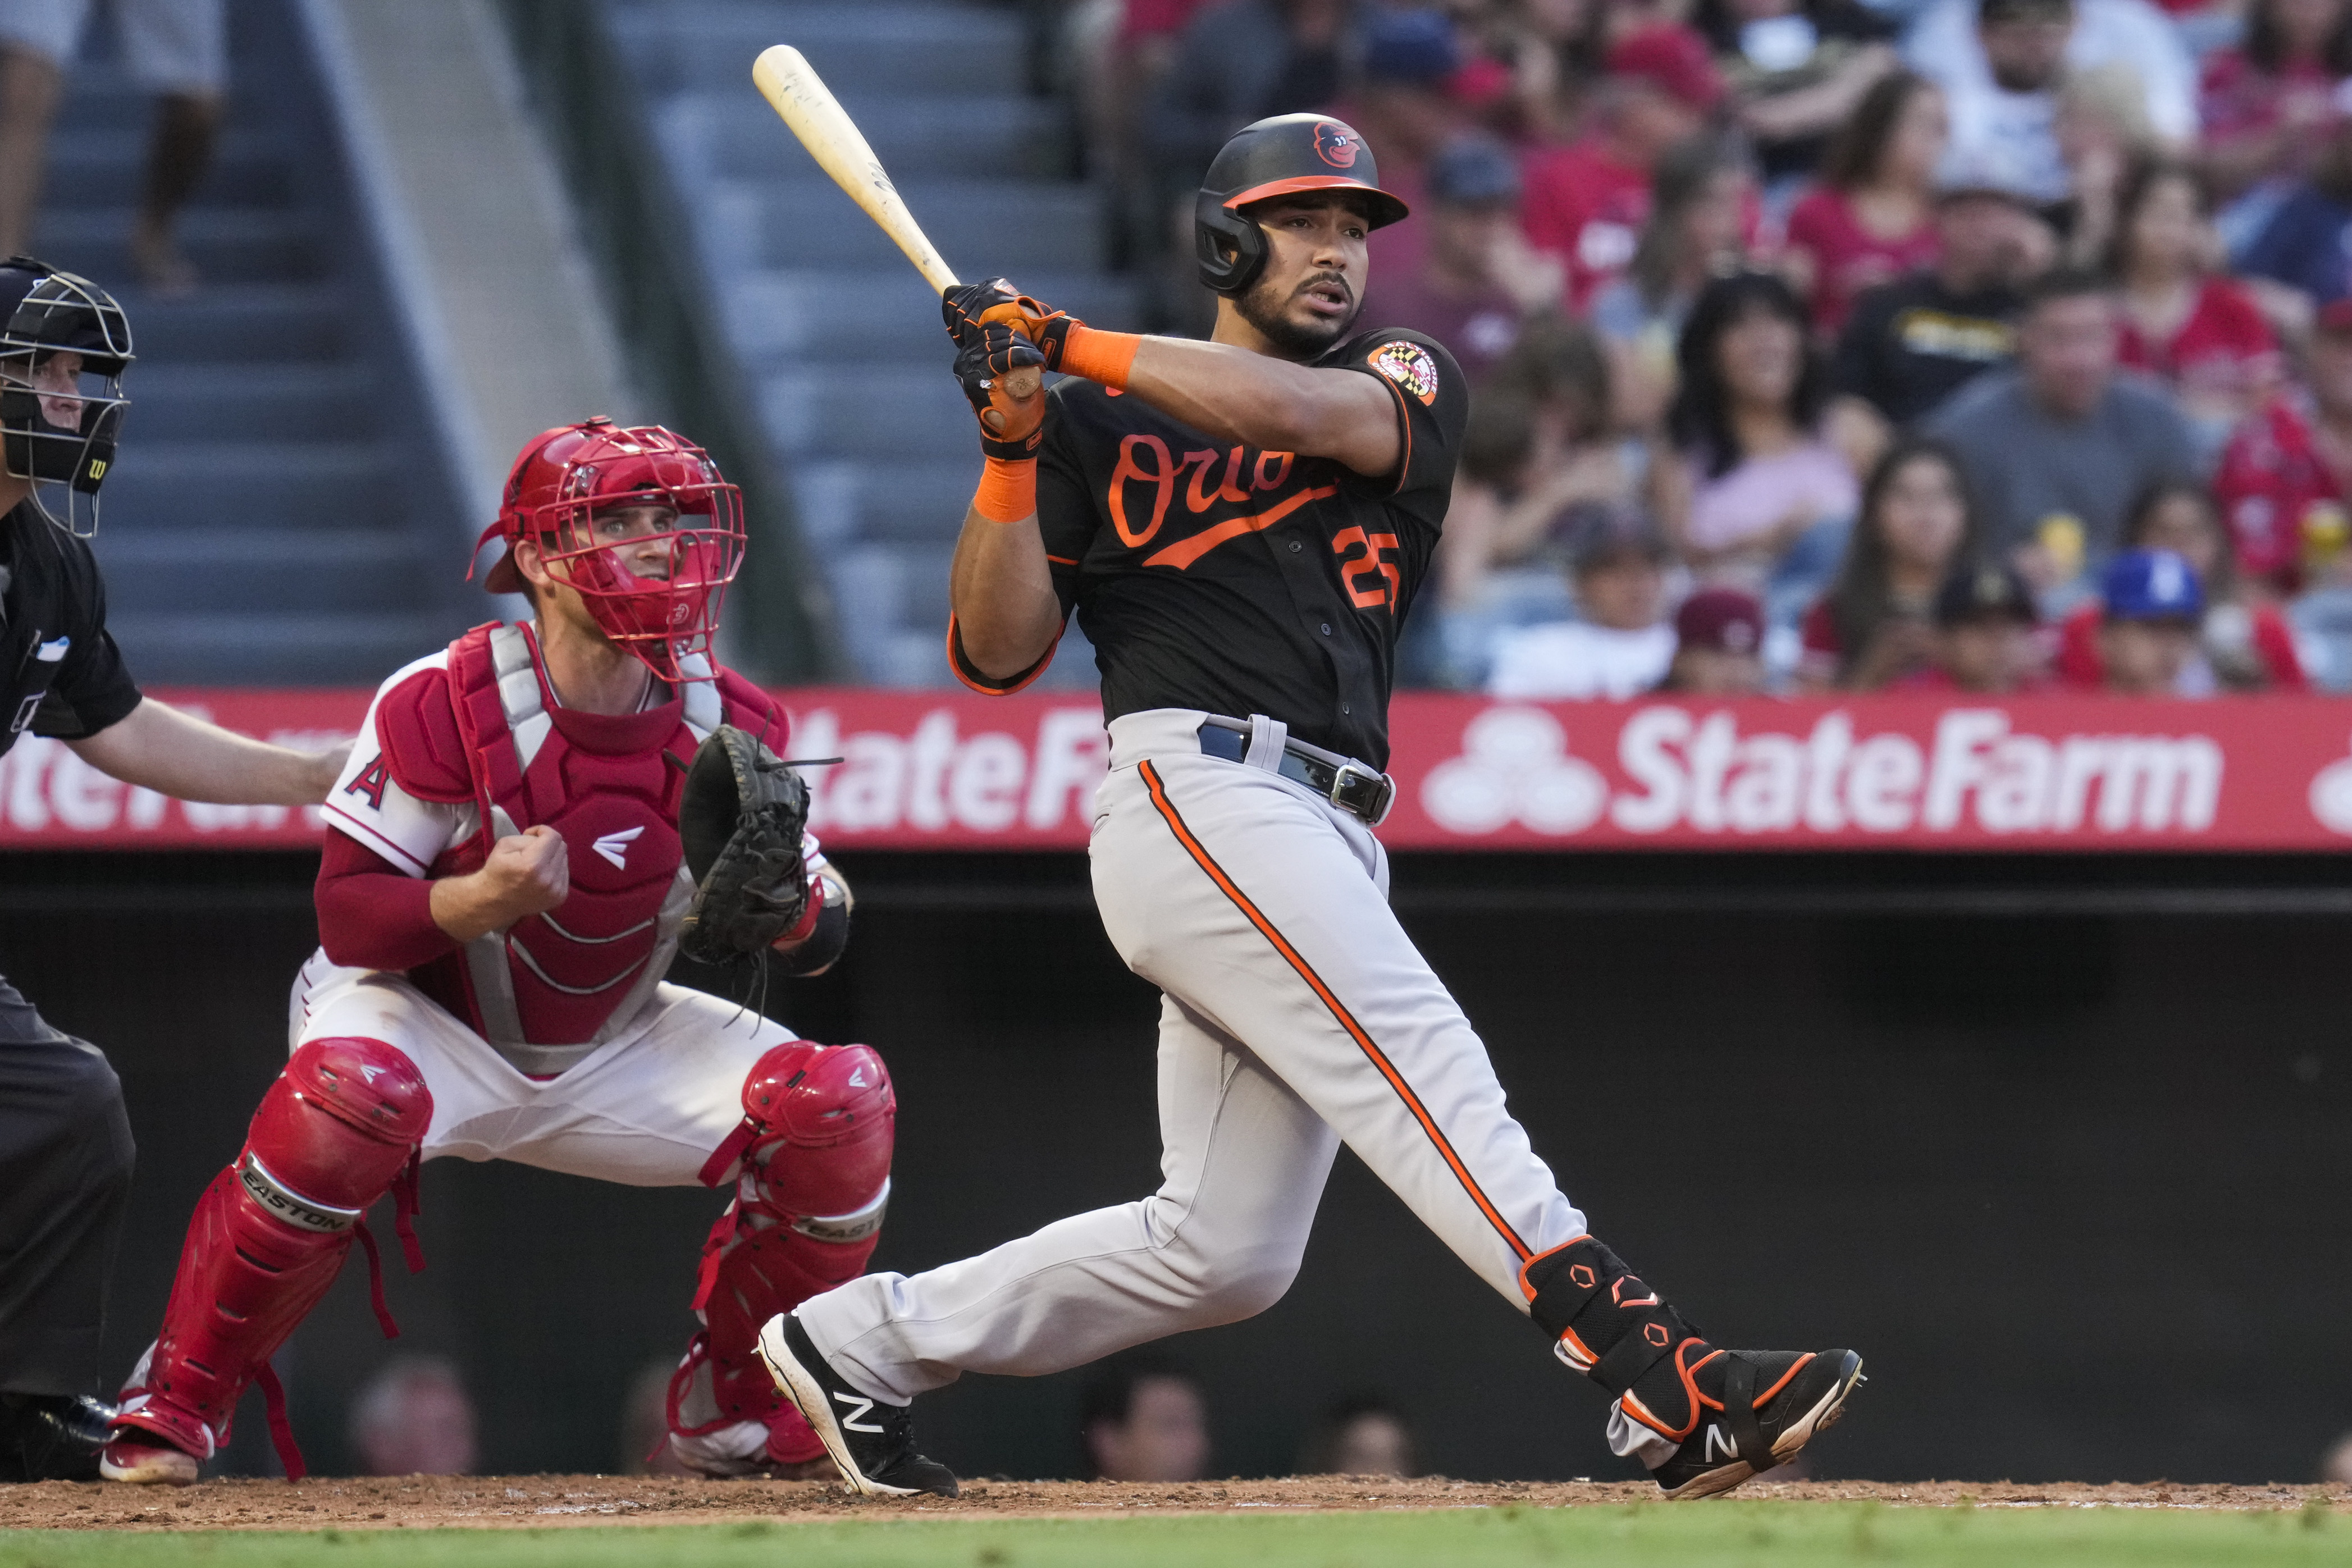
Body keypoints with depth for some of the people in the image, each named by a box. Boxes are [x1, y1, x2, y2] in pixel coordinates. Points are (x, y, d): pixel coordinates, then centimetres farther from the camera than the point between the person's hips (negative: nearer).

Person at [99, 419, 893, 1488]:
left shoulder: (726, 724, -8)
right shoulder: (442, 707, -20)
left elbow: (816, 941, -2)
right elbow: (346, 917, -19)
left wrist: (774, 880, -26)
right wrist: (477, 901, -38)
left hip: (616, 1056, 4)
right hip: (437, 1031, -4)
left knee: (841, 1102, -17)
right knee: (345, 1096, -39)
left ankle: (731, 1409, 7)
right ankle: (179, 1400, -18)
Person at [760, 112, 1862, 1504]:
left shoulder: (1408, 384, 18)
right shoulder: (1103, 427, 12)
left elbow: (1302, 412, -7)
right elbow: (997, 653, 4)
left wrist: (1072, 344, -10)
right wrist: (1013, 449, -7)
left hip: (1324, 845, 5)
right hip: (1199, 798, -5)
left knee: (1227, 1251, 6)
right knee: (1431, 1071, -22)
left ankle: (865, 1340, 19)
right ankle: (1663, 1385, -36)